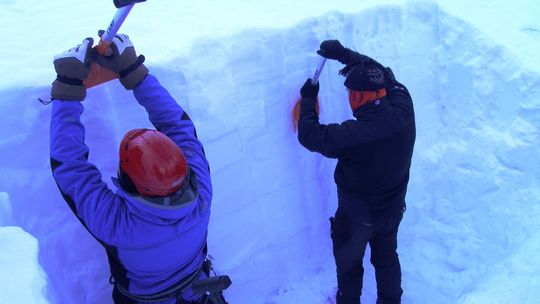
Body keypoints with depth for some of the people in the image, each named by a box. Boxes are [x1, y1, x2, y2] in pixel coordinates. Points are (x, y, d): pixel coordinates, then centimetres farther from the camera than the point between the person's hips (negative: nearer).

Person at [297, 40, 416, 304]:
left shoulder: (352, 135, -37)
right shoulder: (404, 113, -20)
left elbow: (309, 135, -25)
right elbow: (387, 76, -3)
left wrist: (308, 98, -10)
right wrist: (344, 53, 3)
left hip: (356, 216, -5)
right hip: (393, 210, 5)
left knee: (348, 262, 22)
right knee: (387, 258, 28)